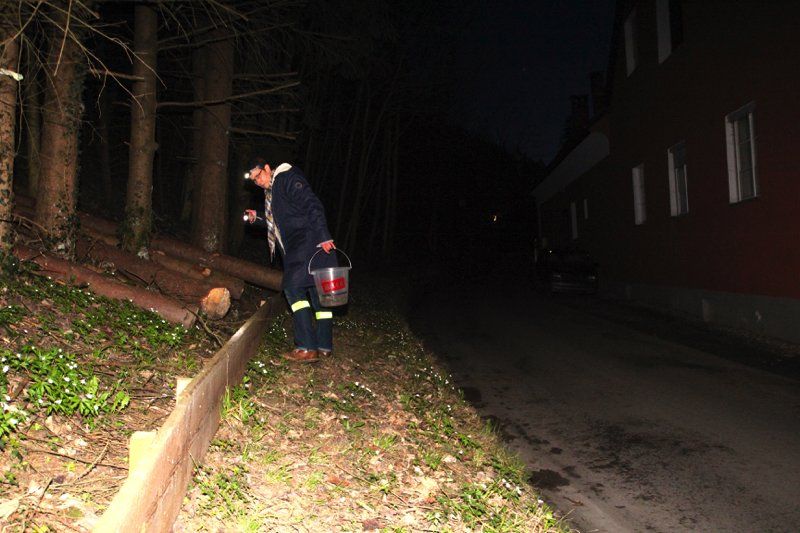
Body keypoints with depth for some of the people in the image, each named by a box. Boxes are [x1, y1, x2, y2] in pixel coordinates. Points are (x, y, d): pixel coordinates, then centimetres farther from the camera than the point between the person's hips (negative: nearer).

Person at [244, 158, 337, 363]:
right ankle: (324, 347, 11)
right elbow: (276, 224, 31)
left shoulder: (288, 178, -5)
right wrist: (257, 219, 15)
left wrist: (323, 236, -23)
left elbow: (313, 205, -15)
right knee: (317, 292, 8)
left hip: (309, 244, -10)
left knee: (293, 287, -16)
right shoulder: (270, 193, 24)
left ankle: (307, 348, -18)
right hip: (294, 250, 10)